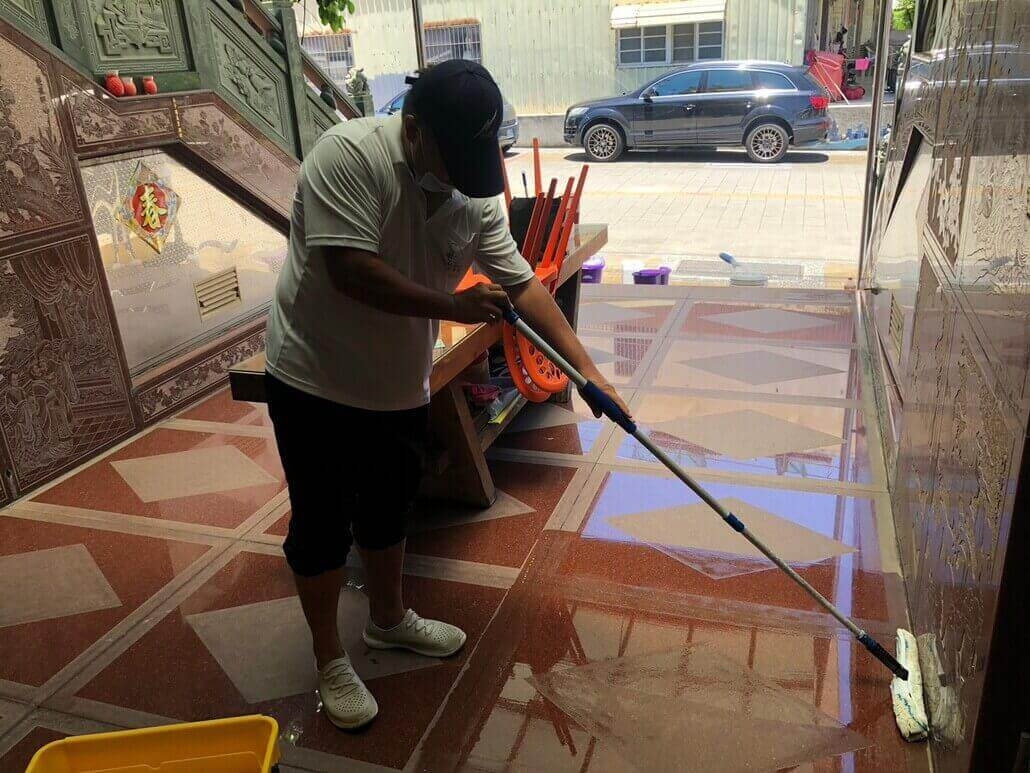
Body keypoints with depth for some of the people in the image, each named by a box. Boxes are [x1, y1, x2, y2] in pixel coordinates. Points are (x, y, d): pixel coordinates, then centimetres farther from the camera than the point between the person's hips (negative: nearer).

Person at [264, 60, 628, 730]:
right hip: (315, 383, -6)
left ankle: (389, 618, 45)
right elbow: (351, 273, -30)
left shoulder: (477, 196, -5)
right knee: (322, 524, 7)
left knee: (389, 510, 21)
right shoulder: (348, 156, -23)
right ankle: (329, 659, 28)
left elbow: (521, 283, -3)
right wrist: (451, 307, -25)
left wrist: (588, 370, -8)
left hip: (400, 387, 6)